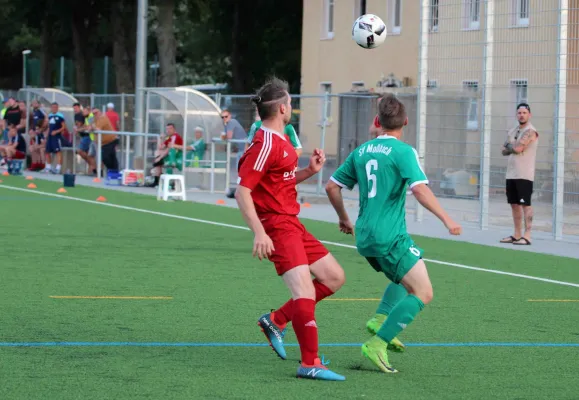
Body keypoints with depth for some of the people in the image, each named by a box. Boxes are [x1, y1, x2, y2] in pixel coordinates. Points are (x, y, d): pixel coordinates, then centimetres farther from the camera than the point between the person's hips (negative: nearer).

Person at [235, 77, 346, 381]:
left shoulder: (280, 142, 14)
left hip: (293, 225, 10)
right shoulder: (266, 144, -16)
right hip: (278, 226, -10)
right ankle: (310, 364, -15)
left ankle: (276, 320, 16)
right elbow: (242, 191, -20)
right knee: (304, 291, -18)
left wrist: (309, 171, 9)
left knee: (334, 277, 13)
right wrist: (259, 233, -26)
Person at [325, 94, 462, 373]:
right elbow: (420, 189, -21)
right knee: (423, 293, -6)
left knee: (404, 280, 28)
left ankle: (379, 320, 5)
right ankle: (377, 344, -17)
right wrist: (446, 220, -18)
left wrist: (343, 218, 31)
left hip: (364, 237, 8)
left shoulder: (361, 152, 11)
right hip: (390, 236, -8)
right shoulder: (403, 152, -9)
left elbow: (332, 187, 16)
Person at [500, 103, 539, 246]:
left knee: (525, 204, -9)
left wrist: (509, 145, -1)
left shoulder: (530, 131, -10)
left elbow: (518, 148, -21)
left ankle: (527, 236, -12)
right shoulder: (512, 131, 17)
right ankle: (517, 235, 17)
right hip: (511, 174, 8)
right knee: (514, 204, 11)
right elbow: (504, 151, 13)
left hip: (524, 175, -8)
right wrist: (513, 147, -7)